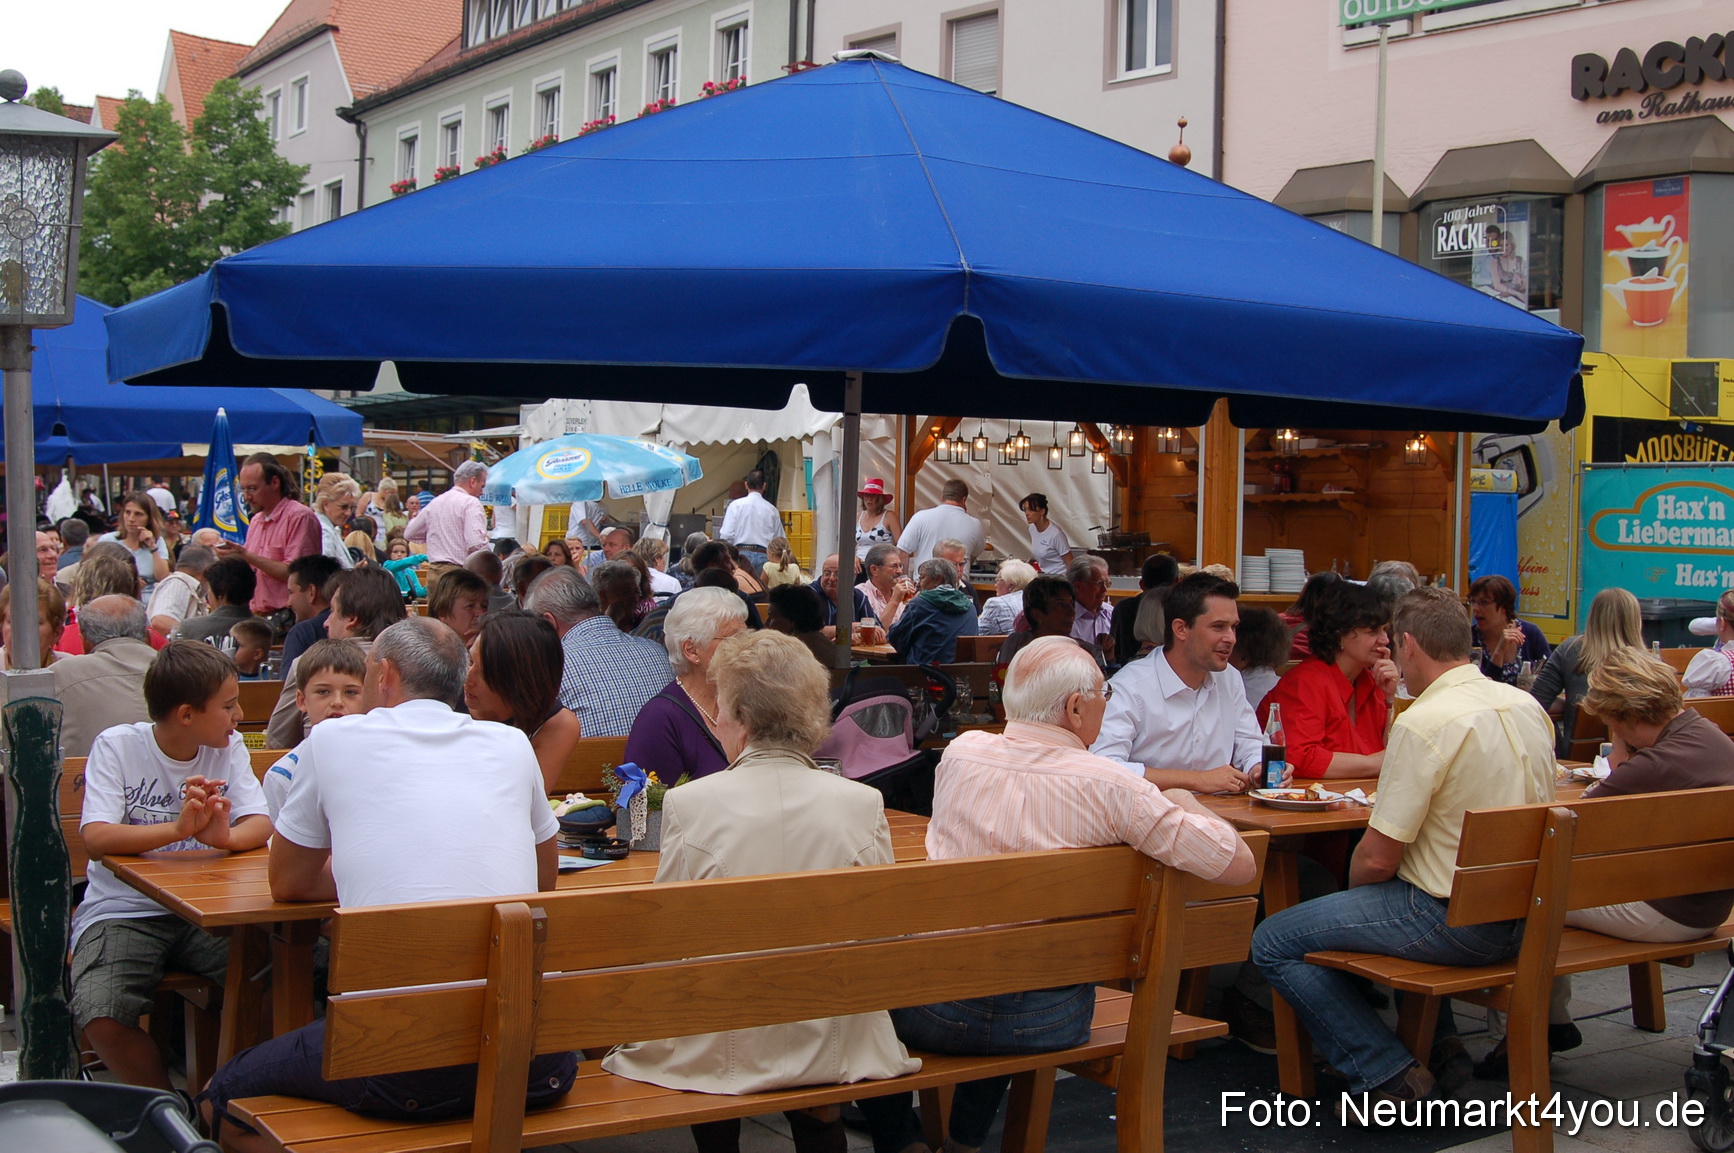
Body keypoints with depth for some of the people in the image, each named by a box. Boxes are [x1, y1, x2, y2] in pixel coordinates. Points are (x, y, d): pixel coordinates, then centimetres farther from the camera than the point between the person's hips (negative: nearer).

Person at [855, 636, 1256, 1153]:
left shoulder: (961, 752, -6)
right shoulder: (1107, 786, -14)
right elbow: (1239, 865, -13)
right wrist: (1183, 802, 8)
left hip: (939, 1012, 0)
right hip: (1052, 1023, 1)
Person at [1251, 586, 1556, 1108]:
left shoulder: (1423, 722, -21)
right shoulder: (1528, 706, 4)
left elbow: (1377, 859, -19)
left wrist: (1351, 888, 4)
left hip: (1455, 921, -9)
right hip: (1521, 916, 9)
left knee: (1273, 942, -1)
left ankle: (1389, 1074, -5)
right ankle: (1442, 1043, 25)